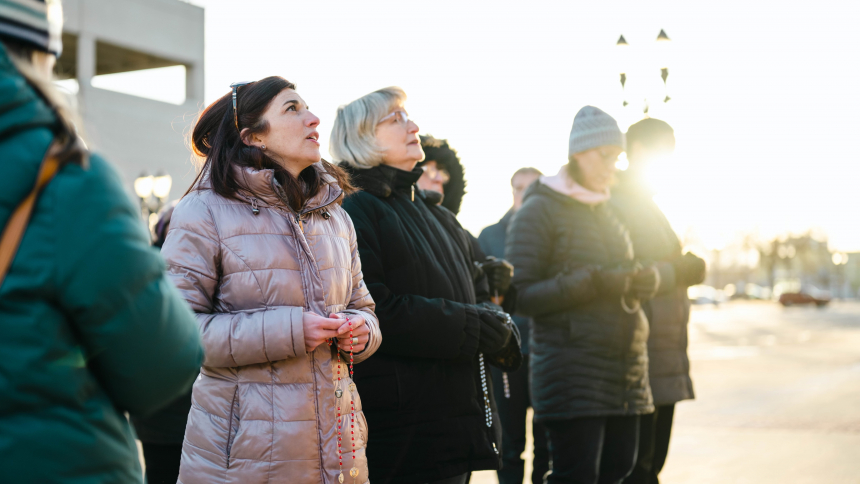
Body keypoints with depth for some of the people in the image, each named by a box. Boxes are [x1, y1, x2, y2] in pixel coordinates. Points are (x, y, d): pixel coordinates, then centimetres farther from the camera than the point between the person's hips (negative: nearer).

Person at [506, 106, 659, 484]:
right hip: (573, 372, -7)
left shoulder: (606, 213, 18)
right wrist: (594, 282, -20)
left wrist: (643, 281, 3)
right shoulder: (539, 210, -4)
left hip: (626, 371, 7)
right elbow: (521, 296, -10)